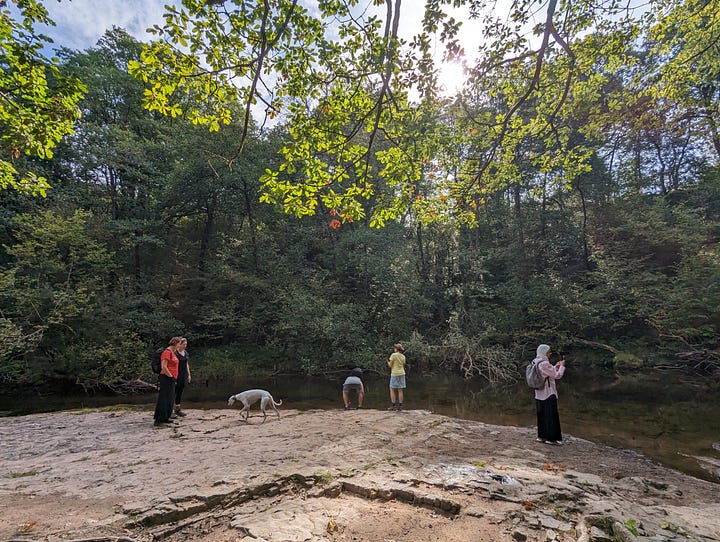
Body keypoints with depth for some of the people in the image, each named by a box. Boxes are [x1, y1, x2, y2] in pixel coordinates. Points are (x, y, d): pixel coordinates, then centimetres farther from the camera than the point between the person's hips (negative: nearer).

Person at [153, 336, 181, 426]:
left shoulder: (173, 352, 17)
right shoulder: (167, 352, -13)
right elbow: (163, 367, -20)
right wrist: (170, 376, -13)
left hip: (172, 380, 10)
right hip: (166, 379, -10)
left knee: (170, 400, 12)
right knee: (163, 399, -6)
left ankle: (165, 418, 20)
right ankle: (158, 420, -1)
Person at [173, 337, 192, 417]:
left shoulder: (186, 353, 11)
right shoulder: (175, 352, -12)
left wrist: (189, 374, 16)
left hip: (184, 375, 7)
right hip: (177, 375, -7)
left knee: (180, 392, 12)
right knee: (174, 392, -4)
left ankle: (178, 409, 19)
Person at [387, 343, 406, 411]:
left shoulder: (393, 355, -10)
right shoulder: (403, 356, 7)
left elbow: (390, 365, -7)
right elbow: (403, 366, 12)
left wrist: (388, 362, 13)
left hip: (394, 374, -5)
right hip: (402, 374, 5)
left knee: (392, 390, 3)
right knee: (400, 390, 7)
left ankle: (393, 406, -1)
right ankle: (400, 406, 7)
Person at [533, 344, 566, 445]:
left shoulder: (535, 363, 6)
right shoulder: (545, 364, -21)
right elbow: (557, 376, -14)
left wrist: (555, 367, 15)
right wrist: (562, 366, 0)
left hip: (539, 395, 9)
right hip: (548, 395, -9)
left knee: (542, 415, 16)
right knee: (551, 416, 4)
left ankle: (542, 436, 25)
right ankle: (551, 438, 11)